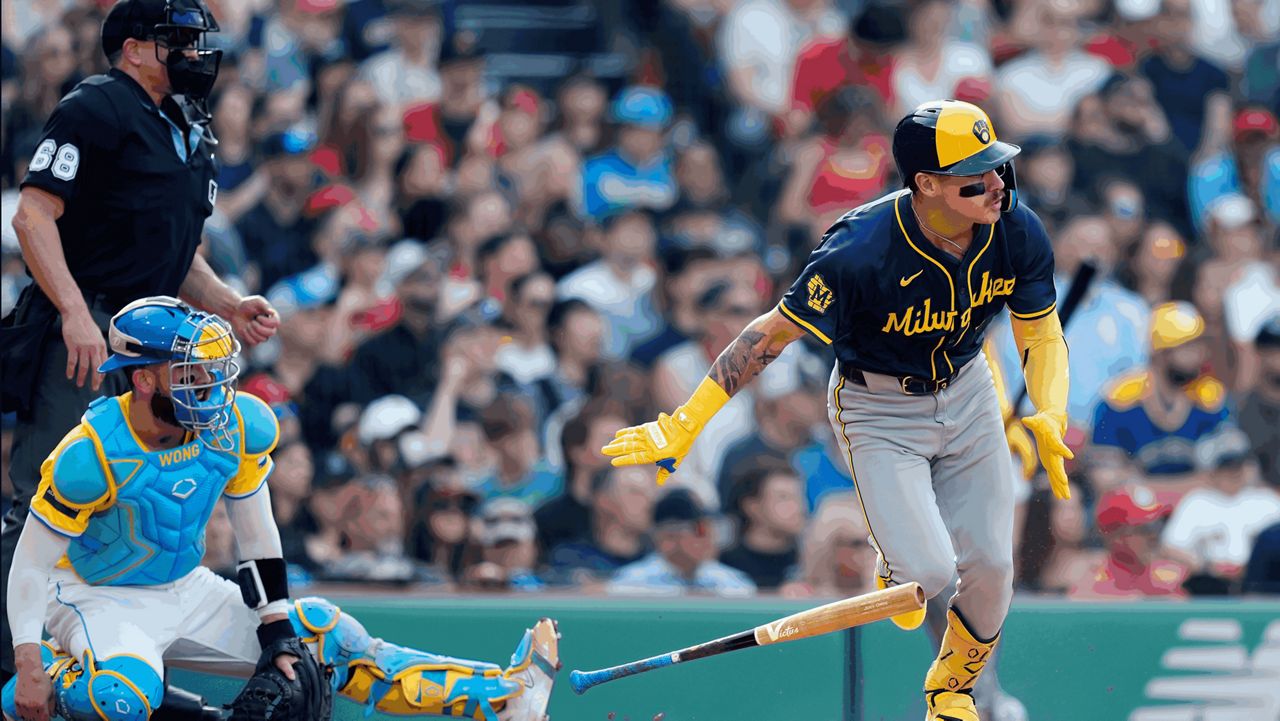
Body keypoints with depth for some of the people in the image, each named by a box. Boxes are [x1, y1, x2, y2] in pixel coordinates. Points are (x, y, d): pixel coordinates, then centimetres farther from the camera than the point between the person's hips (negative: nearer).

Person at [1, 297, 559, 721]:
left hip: (187, 594, 6)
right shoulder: (92, 454, -26)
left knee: (327, 638, -2)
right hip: (98, 598, -6)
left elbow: (257, 538, 2)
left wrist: (279, 636, -3)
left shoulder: (241, 426, -10)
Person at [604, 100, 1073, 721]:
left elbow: (1041, 335, -2)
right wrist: (683, 424, -26)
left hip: (966, 390, 4)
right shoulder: (861, 250, -33)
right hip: (878, 408, -4)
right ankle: (892, 565, 23)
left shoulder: (1018, 235, -18)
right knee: (929, 570, -18)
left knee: (991, 566, 1)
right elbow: (773, 332, -24)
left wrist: (1049, 420, -21)